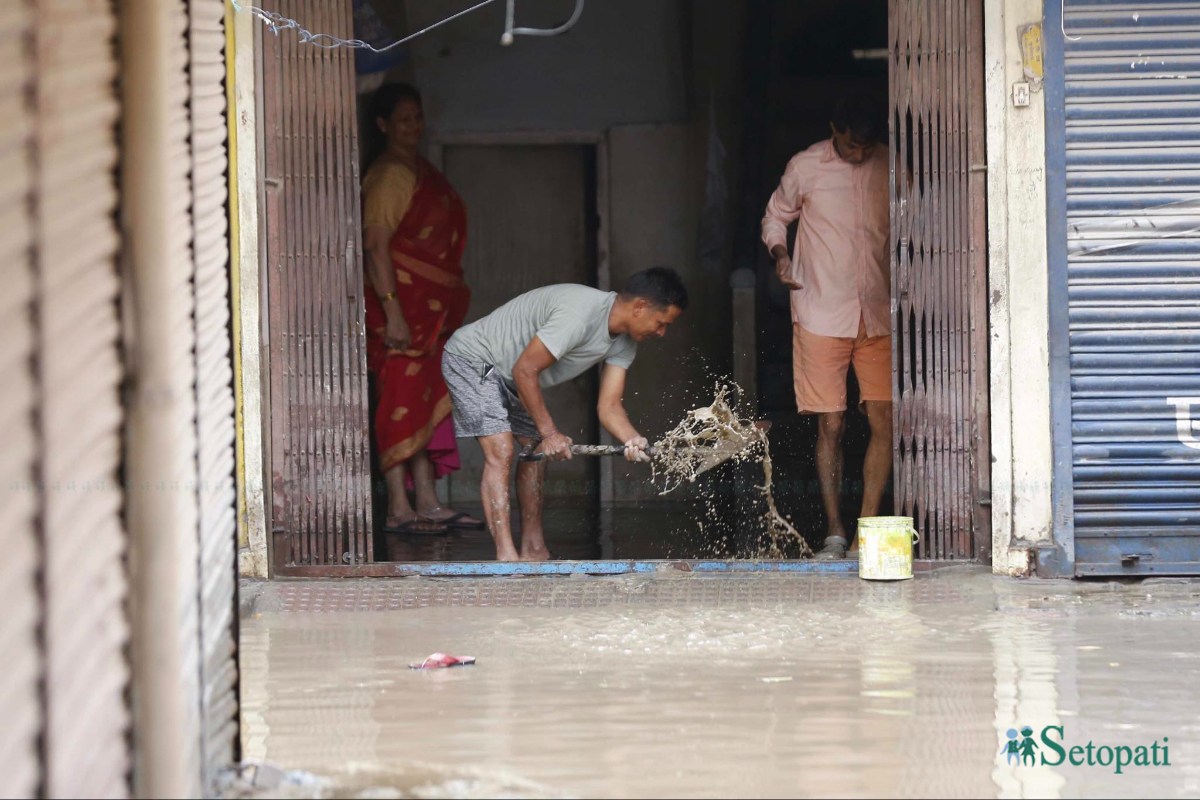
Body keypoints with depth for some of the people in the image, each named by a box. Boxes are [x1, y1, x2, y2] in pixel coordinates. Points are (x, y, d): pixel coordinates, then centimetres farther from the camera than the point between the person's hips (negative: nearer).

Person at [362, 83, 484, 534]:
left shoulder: (422, 171, 18)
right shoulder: (387, 176, -11)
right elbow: (376, 245, -18)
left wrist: (452, 305, 20)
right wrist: (391, 309, -25)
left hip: (431, 307, 9)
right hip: (402, 301, -9)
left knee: (426, 403, 9)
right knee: (402, 400, -9)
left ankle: (426, 503, 12)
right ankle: (399, 509, -10)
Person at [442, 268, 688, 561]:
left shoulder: (624, 342, -4)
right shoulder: (579, 316, -34)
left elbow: (609, 407, -6)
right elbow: (525, 370, -29)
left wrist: (635, 442, -27)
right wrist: (549, 432, -23)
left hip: (507, 379, 10)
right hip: (470, 358, -10)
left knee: (537, 451, 11)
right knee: (500, 450, -20)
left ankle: (533, 550, 20)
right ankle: (506, 555, -24)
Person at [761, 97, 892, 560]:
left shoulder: (890, 167, 3)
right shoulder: (806, 167, 0)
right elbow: (776, 217, 13)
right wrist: (780, 255, -8)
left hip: (878, 314, 1)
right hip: (822, 314, -1)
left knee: (884, 422, -6)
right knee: (830, 426, 0)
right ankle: (834, 533, 8)